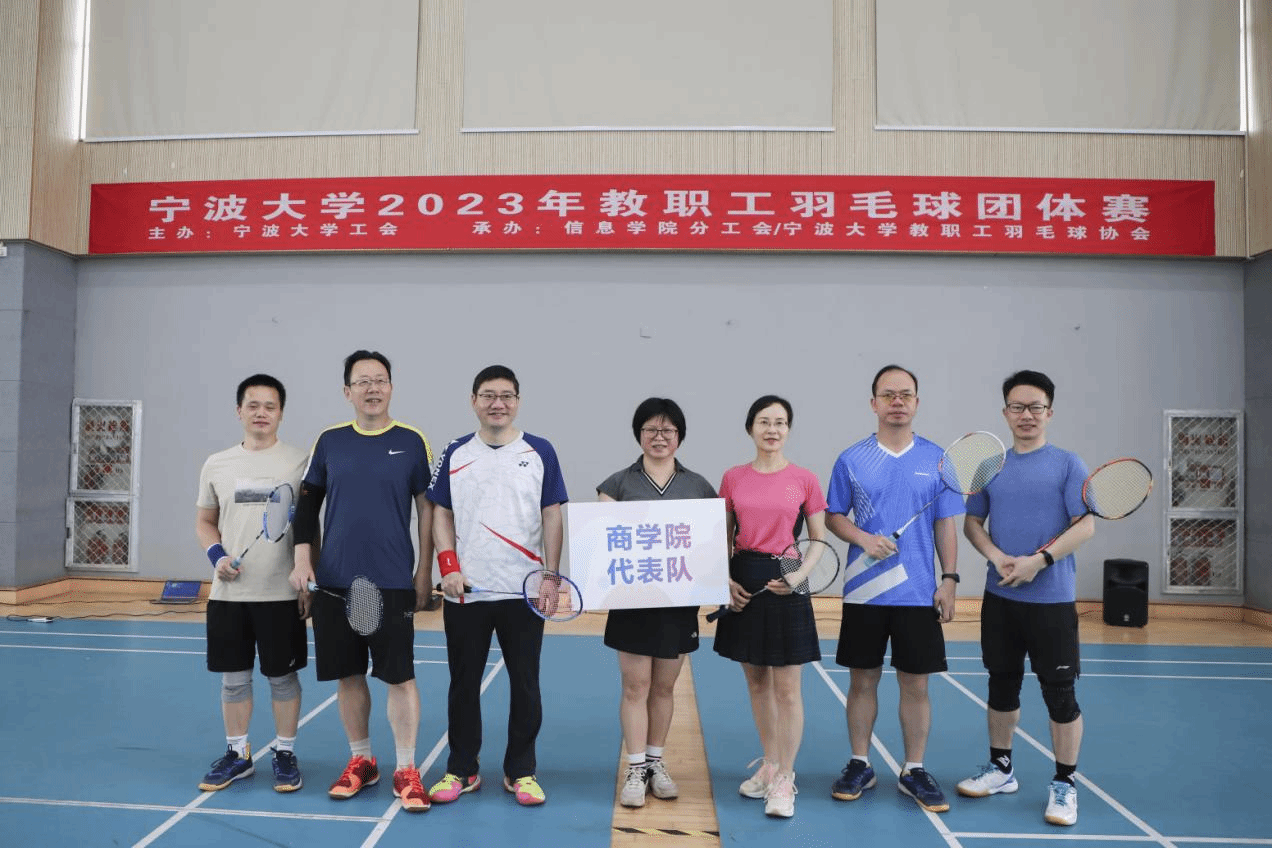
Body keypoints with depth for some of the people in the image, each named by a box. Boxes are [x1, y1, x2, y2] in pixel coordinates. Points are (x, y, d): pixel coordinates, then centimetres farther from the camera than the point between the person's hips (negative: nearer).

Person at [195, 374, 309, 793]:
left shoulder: (299, 462, -2)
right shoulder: (216, 465, 7)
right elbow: (205, 521, 15)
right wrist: (217, 556, -4)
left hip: (281, 594, -3)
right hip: (228, 593, 3)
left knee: (283, 677, 6)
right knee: (233, 677, 11)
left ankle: (285, 754, 21)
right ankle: (237, 754, 27)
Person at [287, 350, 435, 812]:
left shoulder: (412, 441, -1)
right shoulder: (329, 441, 5)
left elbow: (427, 510, 2)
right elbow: (307, 503, 11)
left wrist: (424, 572, -1)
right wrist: (302, 559, 2)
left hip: (392, 583, -2)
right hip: (334, 582, 3)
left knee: (400, 676, -1)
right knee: (348, 675, 11)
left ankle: (406, 770, 12)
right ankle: (361, 761, 28)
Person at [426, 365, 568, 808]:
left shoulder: (540, 452, 2)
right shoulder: (454, 454, 6)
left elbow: (552, 518, 2)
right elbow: (441, 515, 7)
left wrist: (552, 577, -5)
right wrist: (449, 566, -6)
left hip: (524, 591, -1)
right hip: (465, 591, 1)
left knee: (525, 684, 7)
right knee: (463, 683, 10)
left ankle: (520, 771, 22)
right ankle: (461, 770, 26)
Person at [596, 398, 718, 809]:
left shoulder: (698, 486, 7)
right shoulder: (618, 484, 3)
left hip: (679, 599, 2)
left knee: (664, 687, 11)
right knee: (635, 686, 1)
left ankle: (656, 764, 26)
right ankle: (635, 770, 12)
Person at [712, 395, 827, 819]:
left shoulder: (804, 480, -2)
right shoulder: (733, 478, 5)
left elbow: (819, 543, 1)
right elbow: (724, 538, 10)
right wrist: (725, 580, -4)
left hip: (786, 585, -3)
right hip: (744, 583, 3)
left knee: (787, 688, 0)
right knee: (756, 682, 14)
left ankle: (784, 780, 13)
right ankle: (769, 765, 31)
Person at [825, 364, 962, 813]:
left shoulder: (937, 459, 3)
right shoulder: (851, 460, 1)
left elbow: (946, 525, 5)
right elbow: (834, 517, 5)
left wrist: (949, 579, -2)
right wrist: (865, 539, -13)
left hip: (919, 593, 0)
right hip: (864, 592, 0)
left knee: (916, 684, 7)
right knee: (862, 680, 9)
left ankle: (914, 771, 23)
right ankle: (859, 765, 24)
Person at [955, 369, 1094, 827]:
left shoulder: (1067, 464, -3)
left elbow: (1085, 526, -9)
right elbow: (972, 522, 9)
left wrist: (1040, 559, -19)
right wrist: (996, 556, -9)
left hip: (1052, 600, -4)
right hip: (999, 598, 4)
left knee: (1060, 693, 2)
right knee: (1002, 685, 14)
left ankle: (1064, 785, 18)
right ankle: (1000, 769, 31)